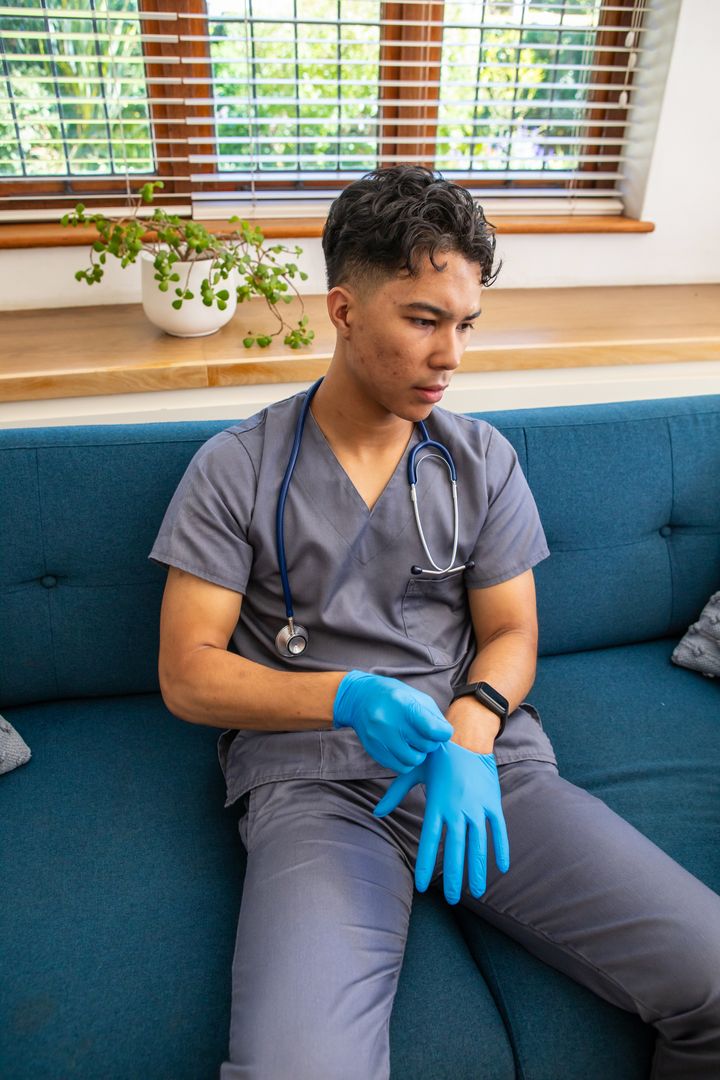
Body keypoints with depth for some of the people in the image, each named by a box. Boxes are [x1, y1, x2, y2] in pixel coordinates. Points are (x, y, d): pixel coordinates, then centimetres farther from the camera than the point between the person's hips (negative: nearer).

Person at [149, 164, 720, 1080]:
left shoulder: (483, 461, 9)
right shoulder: (235, 469, 0)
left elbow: (511, 634, 9)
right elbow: (187, 675, -2)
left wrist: (469, 727, -13)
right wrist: (348, 698, -18)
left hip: (485, 758, 3)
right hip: (315, 783, -2)